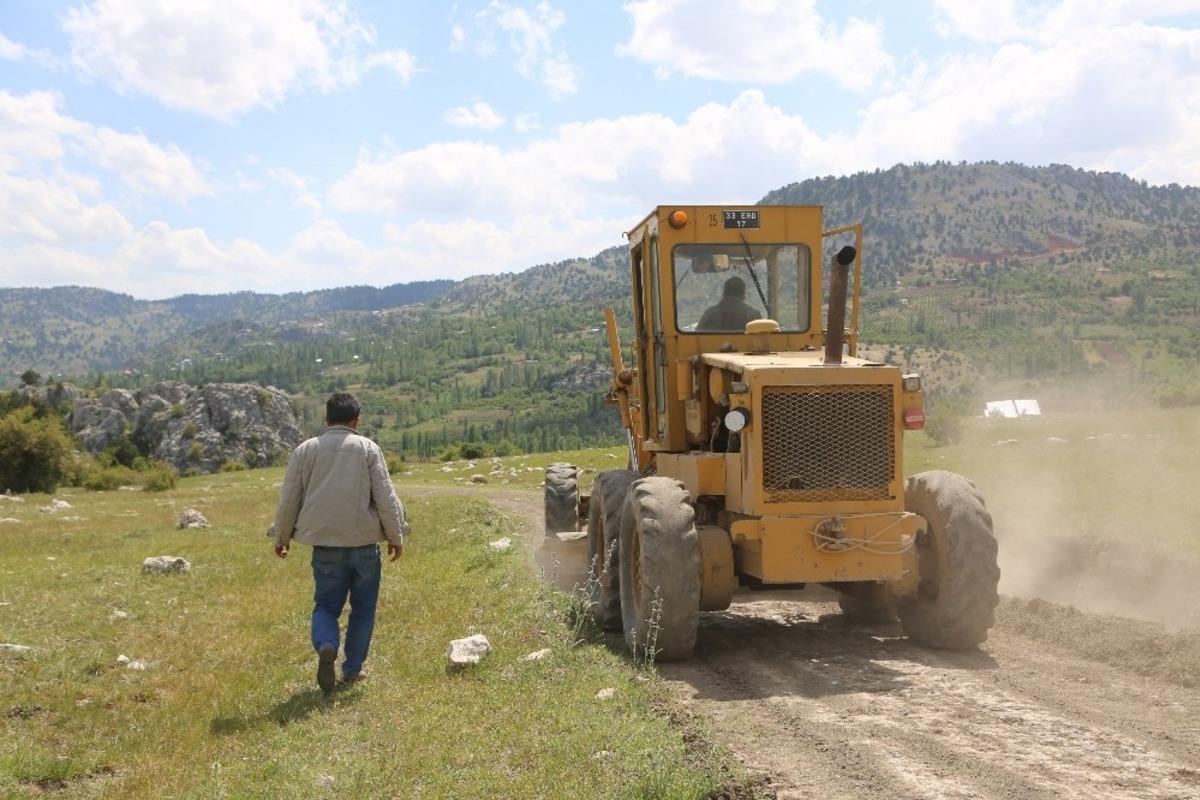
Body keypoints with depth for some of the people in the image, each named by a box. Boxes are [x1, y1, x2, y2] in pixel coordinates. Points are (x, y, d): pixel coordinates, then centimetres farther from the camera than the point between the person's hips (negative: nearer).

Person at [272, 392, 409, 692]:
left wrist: (281, 537, 20)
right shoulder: (368, 448, -1)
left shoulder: (306, 450, 4)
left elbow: (288, 500, 7)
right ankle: (352, 669, 16)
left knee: (326, 605, 10)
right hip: (364, 543, -1)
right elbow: (386, 498, -4)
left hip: (325, 545, 1)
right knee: (363, 608, 13)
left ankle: (325, 646, -19)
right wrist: (396, 536, 6)